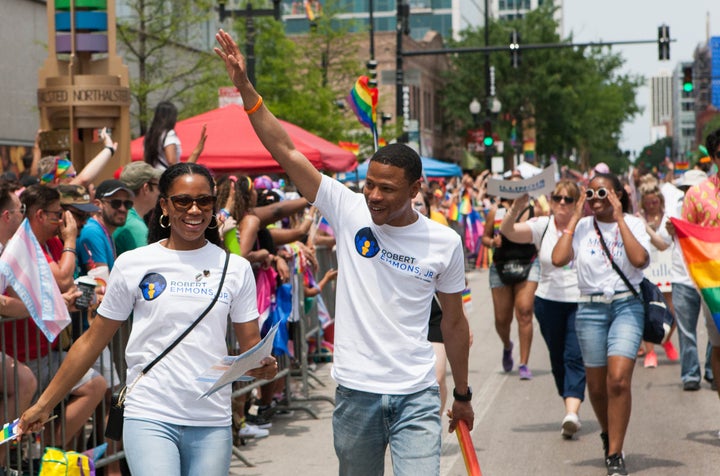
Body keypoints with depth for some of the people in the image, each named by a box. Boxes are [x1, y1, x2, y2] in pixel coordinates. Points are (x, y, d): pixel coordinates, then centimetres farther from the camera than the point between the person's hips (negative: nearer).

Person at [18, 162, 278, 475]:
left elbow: (251, 345, 9)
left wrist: (264, 366, -15)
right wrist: (44, 404, 9)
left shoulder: (235, 268, 7)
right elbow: (92, 341, 9)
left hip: (213, 423, 3)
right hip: (150, 417, -2)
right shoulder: (132, 264, 3)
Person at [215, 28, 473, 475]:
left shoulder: (444, 242, -2)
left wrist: (463, 395, 14)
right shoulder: (349, 211, -3)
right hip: (355, 392, 1)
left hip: (416, 397, -1)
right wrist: (245, 87, -15)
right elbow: (286, 151, -8)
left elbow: (454, 322, 9)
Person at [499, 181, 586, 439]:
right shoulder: (541, 226, 1)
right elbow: (507, 231, -12)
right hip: (549, 301, 3)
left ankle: (572, 413, -22)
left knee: (575, 357, -13)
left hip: (581, 302, -3)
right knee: (557, 358, 13)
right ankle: (570, 405, 28)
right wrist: (516, 209, -30)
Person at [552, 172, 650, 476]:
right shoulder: (581, 227, 4)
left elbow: (640, 260, -18)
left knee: (619, 379, -17)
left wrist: (619, 219, -13)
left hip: (626, 305, -2)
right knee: (597, 386, 9)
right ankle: (608, 434, 38)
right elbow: (558, 259, -12)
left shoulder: (633, 224, 1)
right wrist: (575, 218, -7)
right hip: (590, 308, 2)